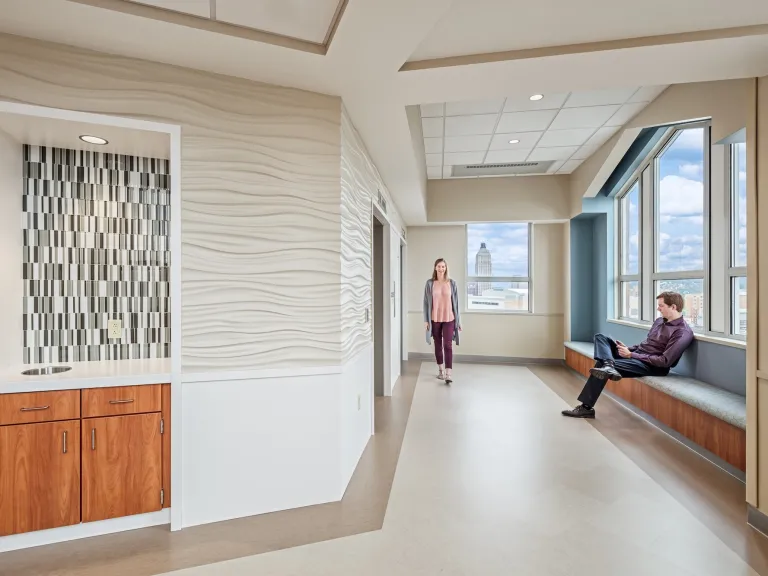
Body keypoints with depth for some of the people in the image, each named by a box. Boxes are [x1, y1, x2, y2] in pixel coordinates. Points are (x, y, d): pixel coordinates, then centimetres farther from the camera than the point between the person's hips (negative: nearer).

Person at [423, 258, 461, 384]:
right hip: (435, 319, 1)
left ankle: (448, 374, -8)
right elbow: (426, 302, 2)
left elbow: (456, 302, 3)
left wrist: (458, 320, 2)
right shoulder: (430, 283, -1)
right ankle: (441, 370, 28)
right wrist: (426, 320, -2)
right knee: (438, 345, 12)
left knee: (448, 345, -8)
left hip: (449, 319, -1)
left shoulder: (451, 283, -1)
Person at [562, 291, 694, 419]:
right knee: (600, 337, -3)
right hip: (636, 352, 9)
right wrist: (628, 348, 2)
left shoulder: (683, 333, -15)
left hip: (651, 365, -9)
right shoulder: (660, 321, 12)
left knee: (601, 367, -24)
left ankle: (586, 407, -14)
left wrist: (631, 355, -20)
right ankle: (608, 365, -34)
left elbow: (665, 361, -21)